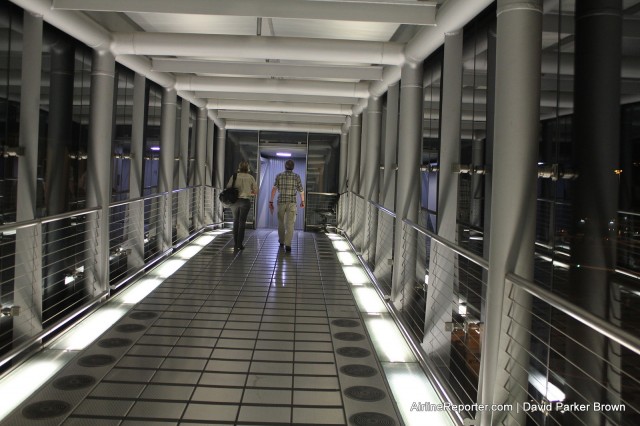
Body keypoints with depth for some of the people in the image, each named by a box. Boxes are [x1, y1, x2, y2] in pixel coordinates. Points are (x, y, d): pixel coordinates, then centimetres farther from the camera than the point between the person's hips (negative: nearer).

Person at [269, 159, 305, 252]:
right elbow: (301, 191, 6)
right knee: (290, 224, -4)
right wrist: (302, 201, 22)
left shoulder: (279, 176, 1)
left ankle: (281, 242, 32)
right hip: (292, 203, -1)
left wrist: (271, 202, -5)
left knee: (281, 223, 18)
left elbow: (274, 189, -7)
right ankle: (288, 244, -16)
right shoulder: (296, 176, 1)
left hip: (281, 202, 1)